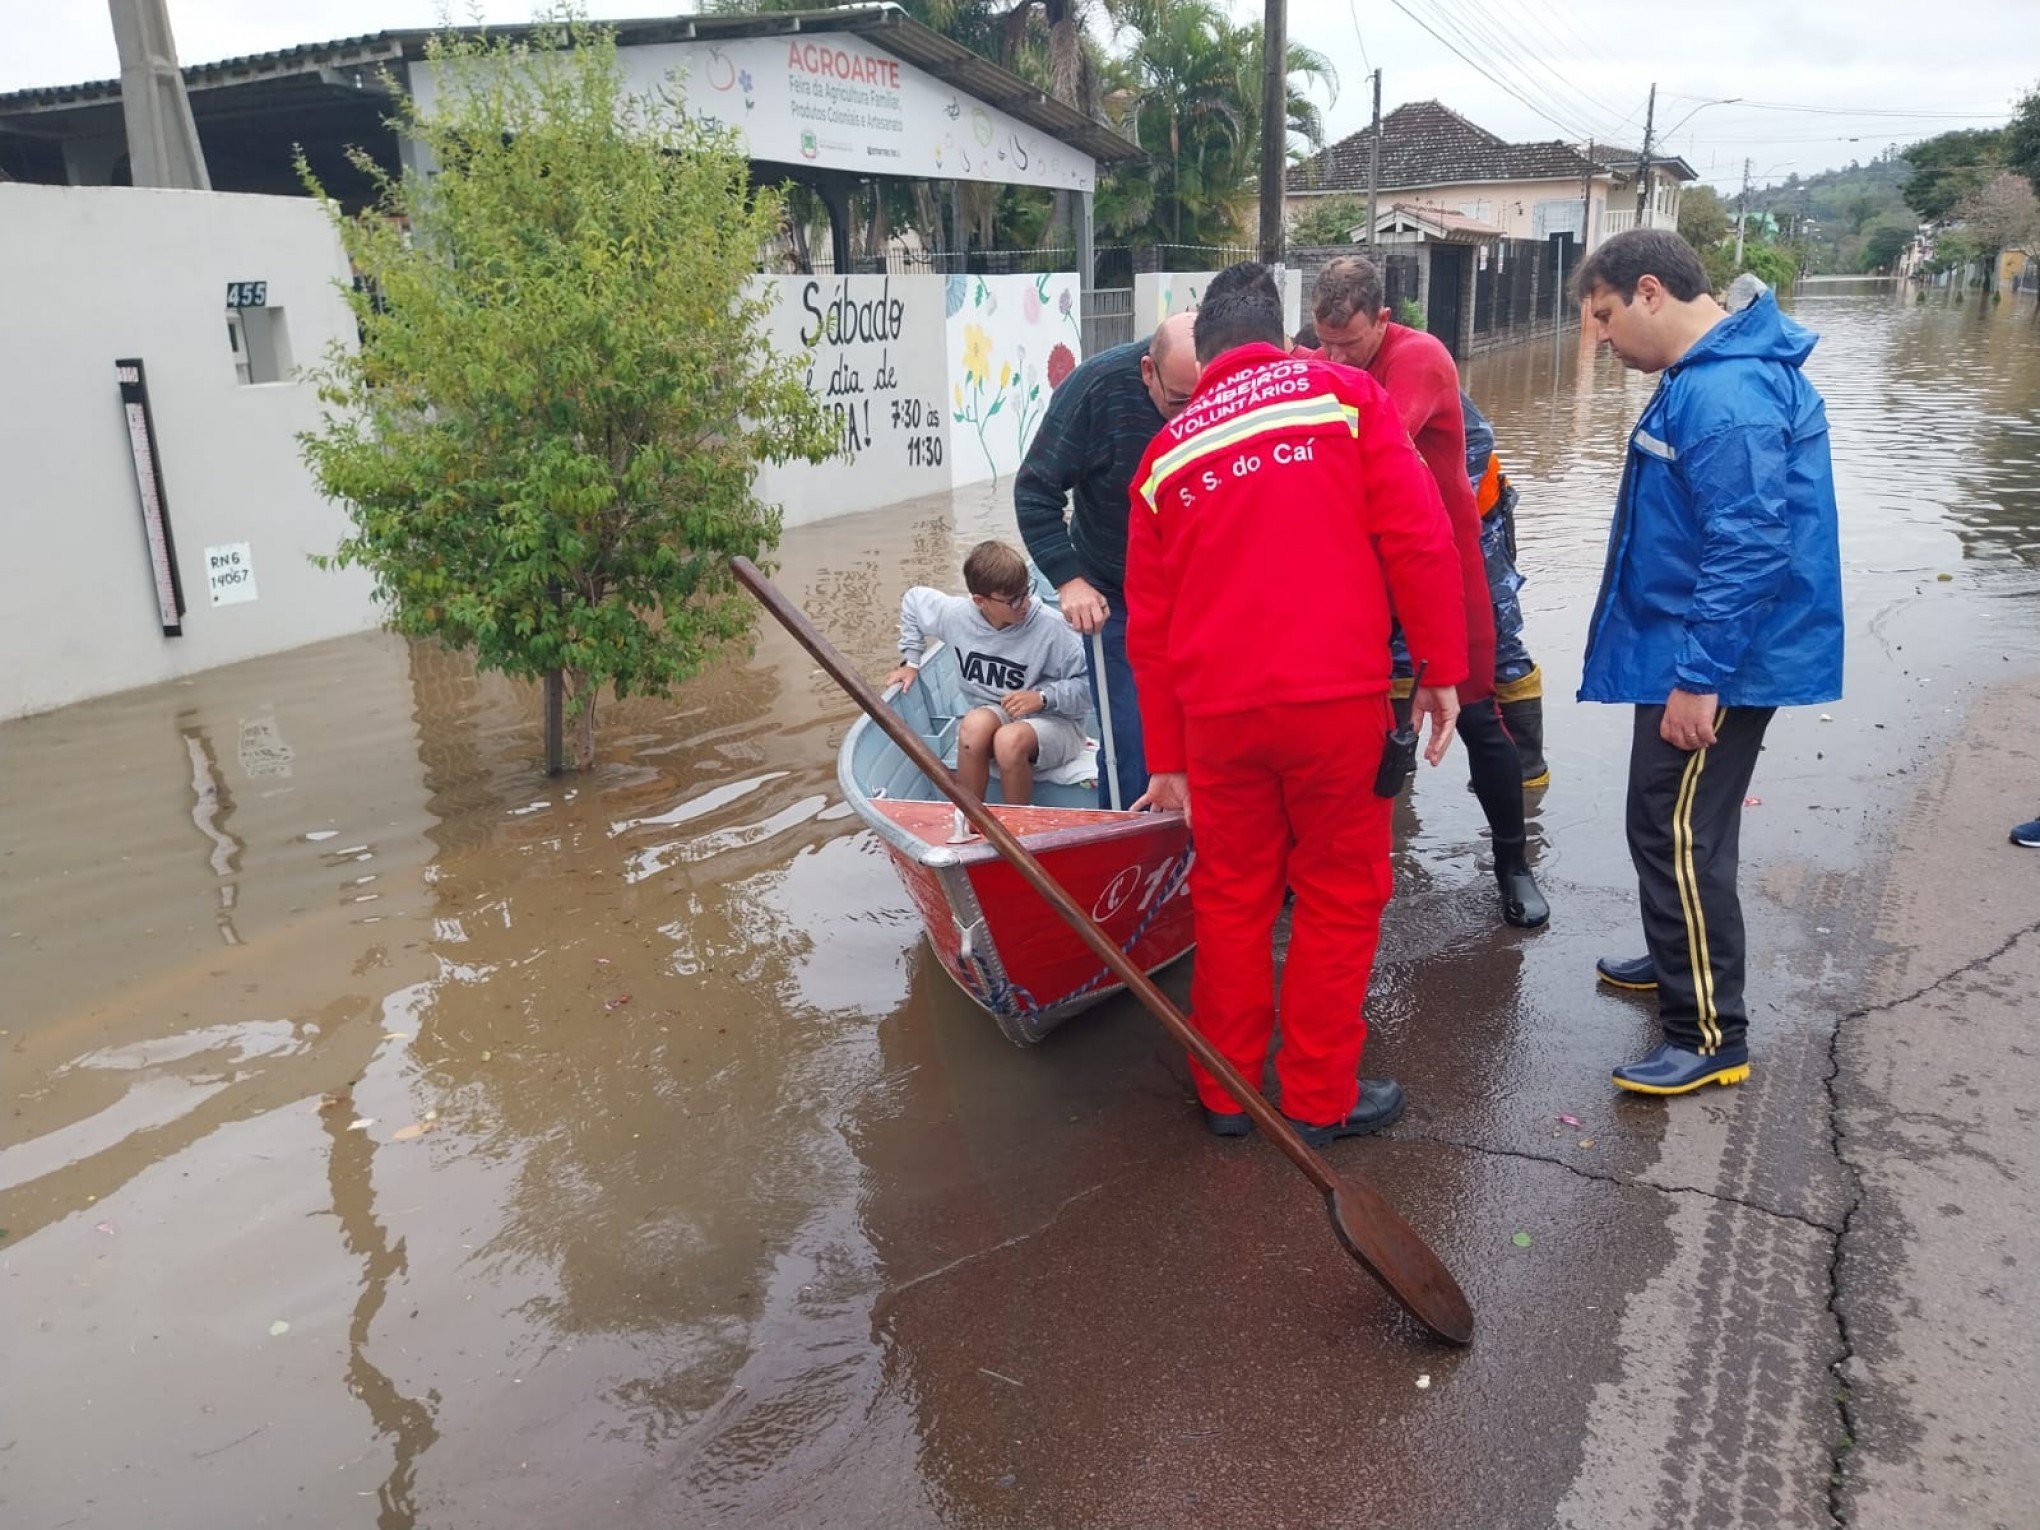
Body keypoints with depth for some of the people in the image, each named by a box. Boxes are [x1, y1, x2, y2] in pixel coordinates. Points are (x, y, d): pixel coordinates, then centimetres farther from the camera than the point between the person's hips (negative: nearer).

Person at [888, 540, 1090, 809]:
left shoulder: (1049, 626, -18)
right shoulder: (955, 615, -7)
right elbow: (913, 598, 14)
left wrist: (1043, 697, -26)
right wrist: (911, 662, 15)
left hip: (1053, 721, -3)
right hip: (993, 713, 3)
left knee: (1010, 740, -37)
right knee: (975, 724, -34)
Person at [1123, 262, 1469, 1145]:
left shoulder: (1167, 455, 12)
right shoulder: (1345, 397, 4)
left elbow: (1149, 626, 13)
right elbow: (1418, 541, -6)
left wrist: (1167, 761, 20)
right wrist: (1442, 670, 2)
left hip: (1218, 711, 3)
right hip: (1339, 698, -2)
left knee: (1230, 896, 16)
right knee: (1339, 895, 12)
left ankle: (1226, 1090, 28)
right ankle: (1320, 1099, 23)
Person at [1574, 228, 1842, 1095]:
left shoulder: (1728, 396, -22)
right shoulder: (1705, 377, 11)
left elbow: (1750, 550, -27)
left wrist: (1698, 677, -24)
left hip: (1713, 667, -10)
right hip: (1688, 652, 10)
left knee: (1680, 838, -4)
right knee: (1669, 829, 22)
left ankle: (1711, 1038, 7)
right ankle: (1679, 960, 41)